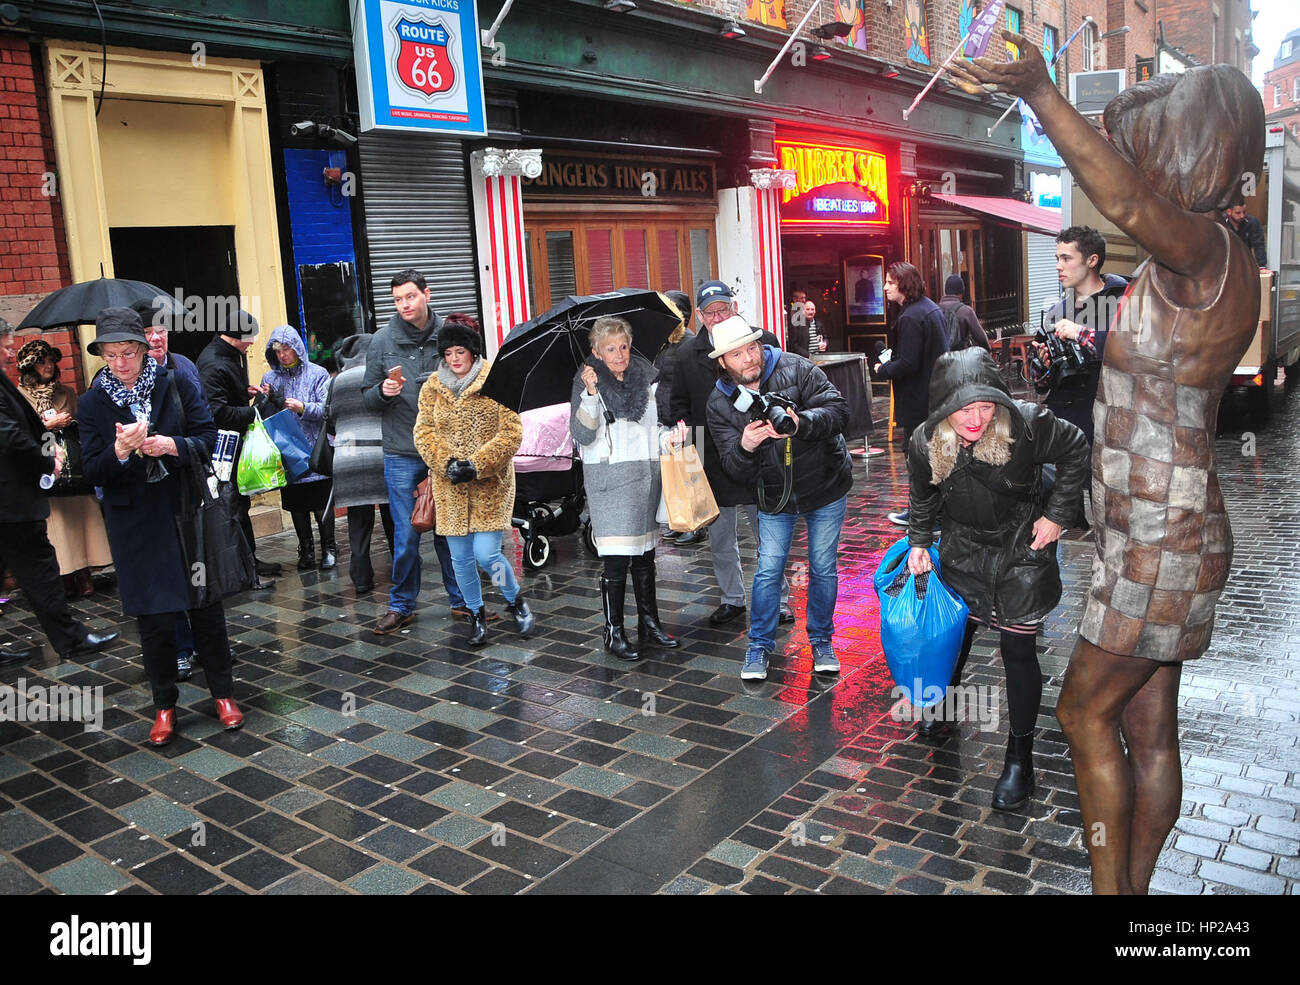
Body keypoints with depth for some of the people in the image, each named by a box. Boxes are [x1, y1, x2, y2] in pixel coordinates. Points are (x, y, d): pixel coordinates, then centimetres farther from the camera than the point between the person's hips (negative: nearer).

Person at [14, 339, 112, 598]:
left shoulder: (66, 393, 17)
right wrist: (49, 424, -6)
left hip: (74, 461, 3)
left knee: (79, 515, -2)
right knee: (55, 517, -6)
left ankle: (83, 574, 0)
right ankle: (65, 577, -3)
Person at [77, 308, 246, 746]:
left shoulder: (176, 384, 0)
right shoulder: (93, 403, 2)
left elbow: (207, 439, -3)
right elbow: (94, 472, -3)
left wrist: (172, 445, -21)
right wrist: (120, 451, -23)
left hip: (186, 512, 0)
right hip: (136, 524, 0)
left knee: (207, 607, 7)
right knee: (154, 618, 5)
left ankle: (223, 693, 21)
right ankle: (164, 706, 21)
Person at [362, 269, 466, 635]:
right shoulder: (383, 341, 2)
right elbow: (367, 397, 6)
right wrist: (384, 392, -14)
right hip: (402, 455, -1)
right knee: (406, 535, 2)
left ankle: (461, 600, 22)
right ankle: (401, 606, 17)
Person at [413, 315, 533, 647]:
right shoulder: (433, 387, 7)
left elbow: (512, 433, -9)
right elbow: (423, 431, 3)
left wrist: (477, 465, -16)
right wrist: (447, 462, -14)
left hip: (490, 485, -4)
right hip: (449, 487, 4)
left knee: (487, 554, -9)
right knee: (461, 559, 9)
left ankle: (516, 600, 20)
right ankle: (476, 615, 30)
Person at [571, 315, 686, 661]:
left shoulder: (646, 377, 10)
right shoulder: (586, 383, -3)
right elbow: (582, 436, -13)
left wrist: (669, 438, -3)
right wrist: (591, 395, -23)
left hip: (647, 475, 5)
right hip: (609, 480, -5)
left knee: (645, 555, 13)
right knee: (616, 559, -6)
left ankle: (649, 622, 25)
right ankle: (614, 632, 6)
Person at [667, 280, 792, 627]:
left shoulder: (763, 342, -1)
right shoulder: (687, 355, 3)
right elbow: (678, 404, 11)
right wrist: (686, 432, -6)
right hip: (712, 461, 2)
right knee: (719, 538, 13)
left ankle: (778, 598, 25)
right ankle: (732, 598, 30)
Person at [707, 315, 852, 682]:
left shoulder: (795, 369, -14)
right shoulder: (720, 403, -8)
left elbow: (838, 410, -23)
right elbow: (734, 469, -13)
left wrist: (800, 423, -42)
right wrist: (745, 446, -37)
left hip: (826, 488, -1)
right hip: (774, 497, 1)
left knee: (823, 569, 8)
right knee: (768, 571, 0)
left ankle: (821, 641, 27)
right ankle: (759, 647, 18)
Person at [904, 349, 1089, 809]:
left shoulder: (1026, 423, -28)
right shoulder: (925, 444, -17)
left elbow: (1075, 451, -9)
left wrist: (1058, 514, -11)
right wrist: (919, 542, -7)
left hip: (1021, 546, -3)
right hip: (963, 547, 3)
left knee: (1018, 648, -3)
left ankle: (1020, 757, 12)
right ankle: (941, 701, 49)